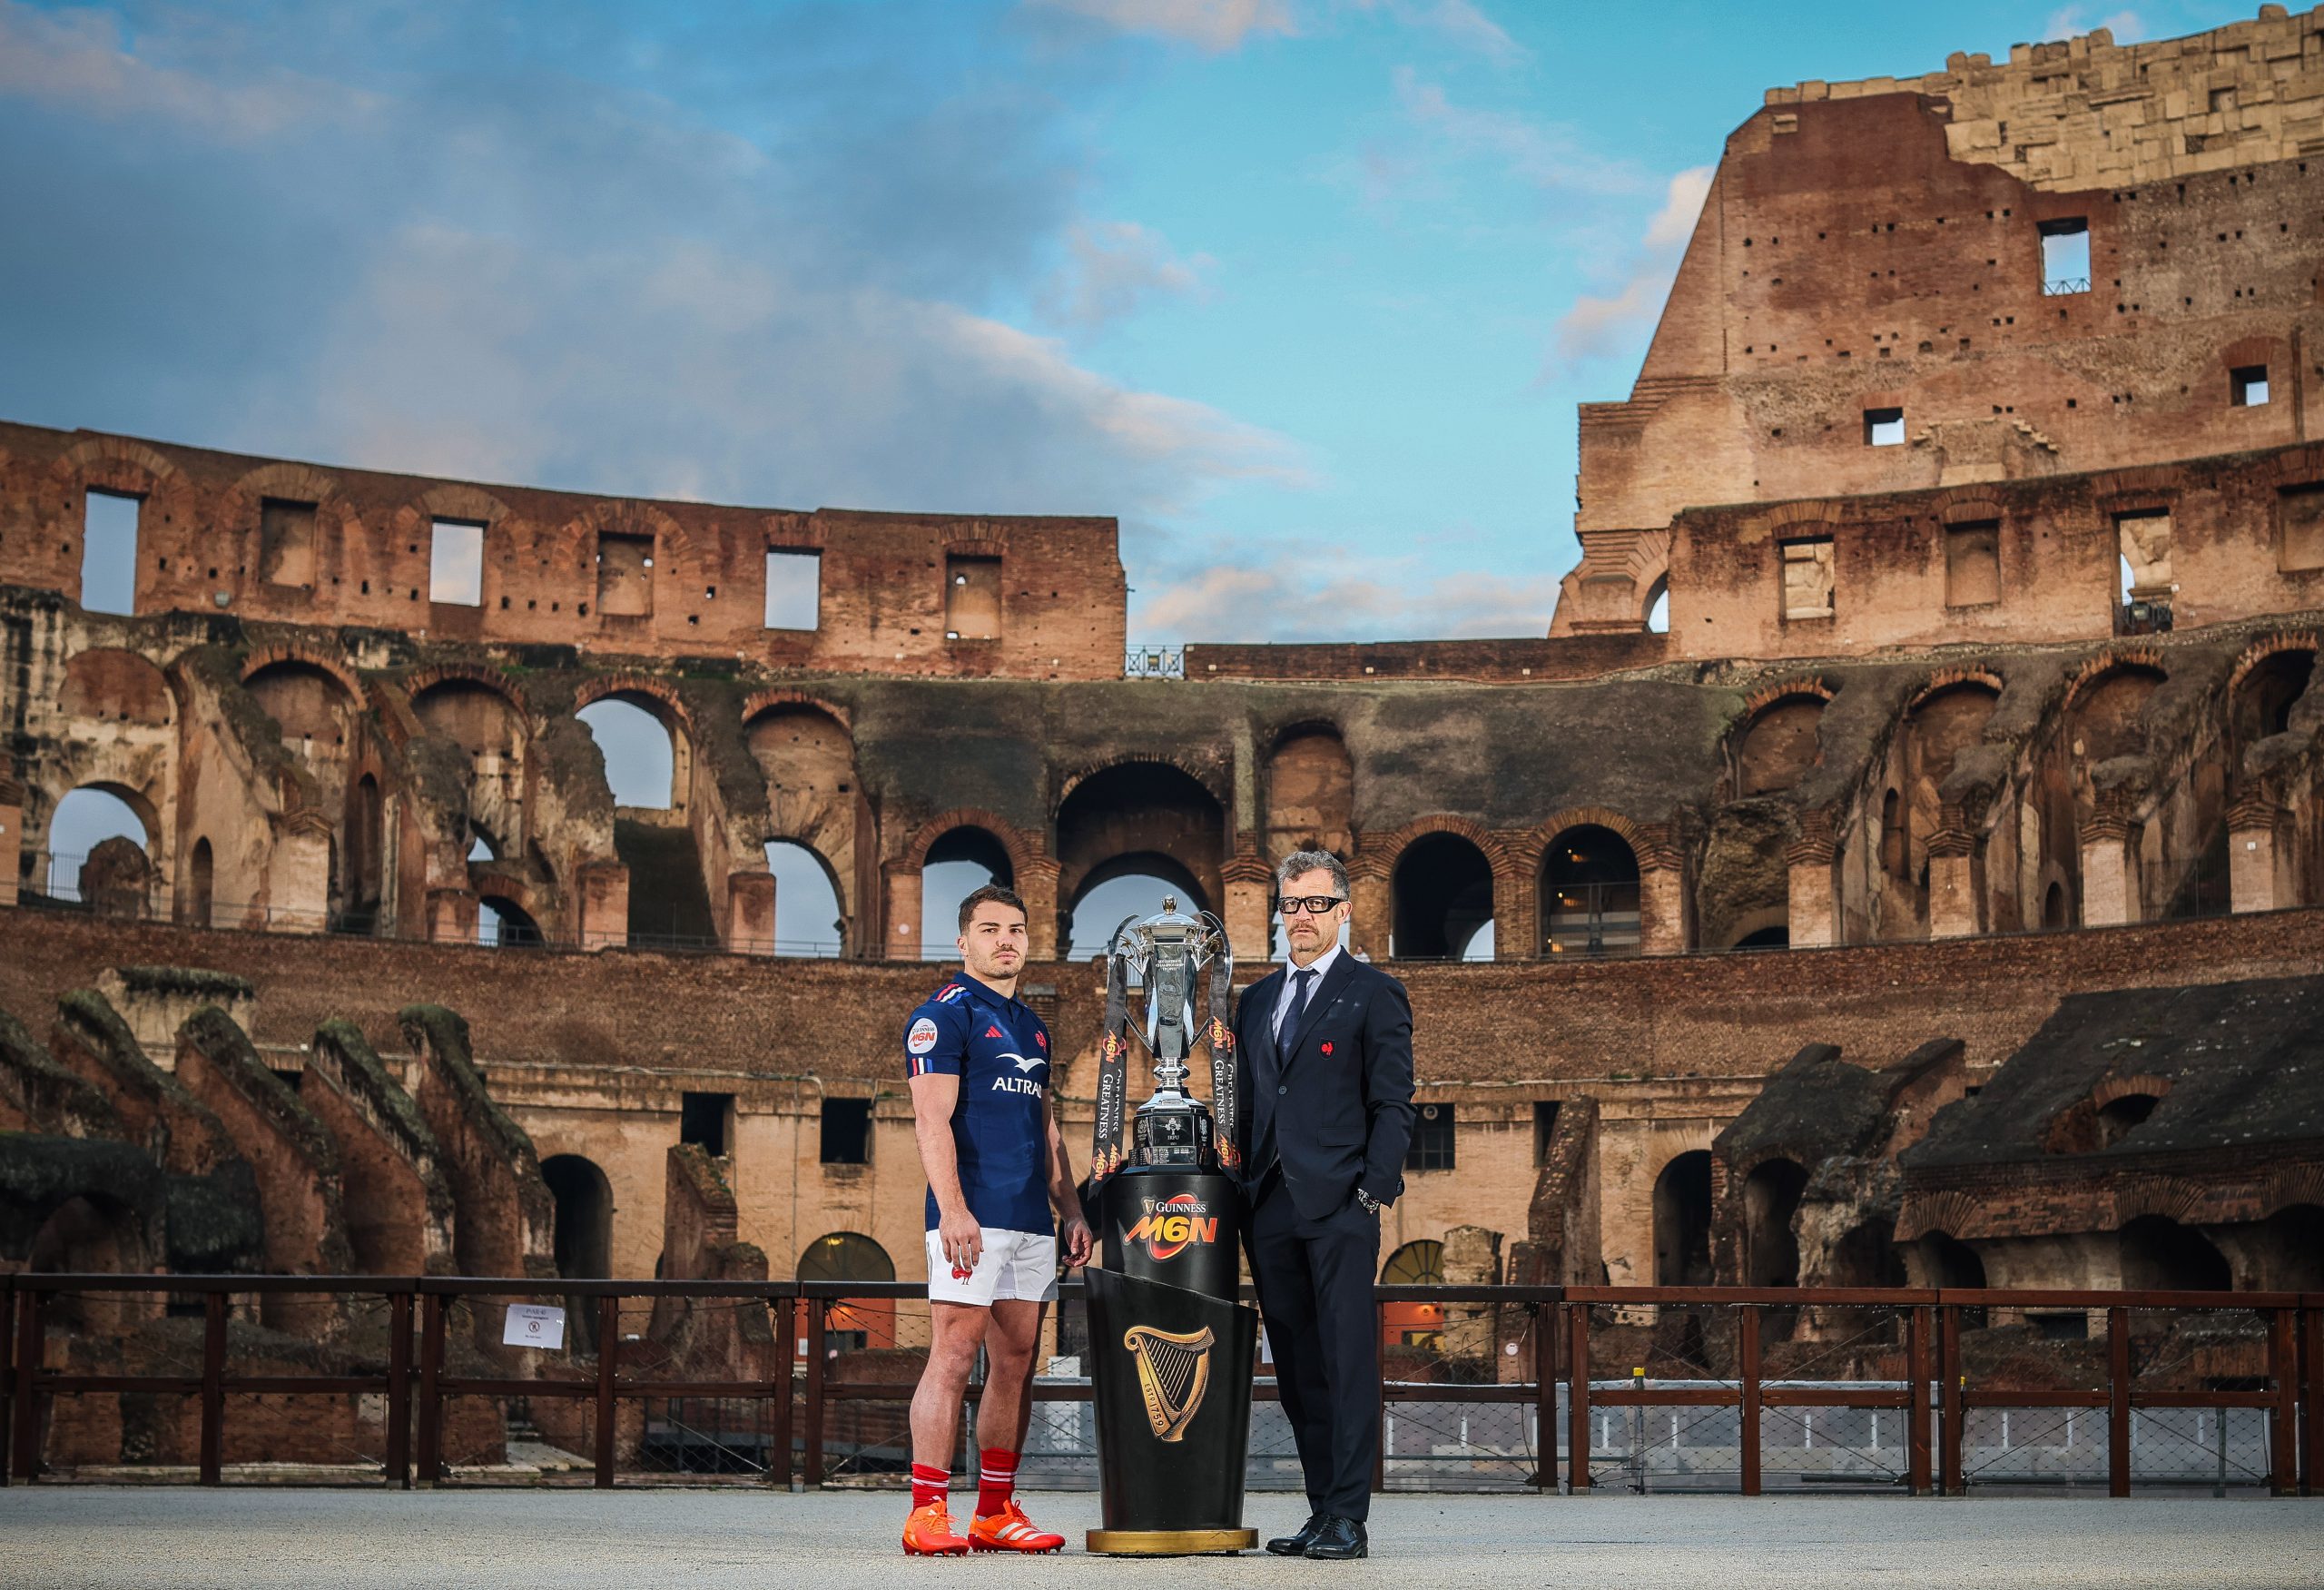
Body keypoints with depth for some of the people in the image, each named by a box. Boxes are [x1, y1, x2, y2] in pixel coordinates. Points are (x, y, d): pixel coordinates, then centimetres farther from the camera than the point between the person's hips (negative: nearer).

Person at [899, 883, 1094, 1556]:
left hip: (1032, 1220, 8)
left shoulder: (1031, 1027, 21)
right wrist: (952, 1209, -22)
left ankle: (996, 1511, 12)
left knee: (1016, 1363, 7)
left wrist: (1073, 1212, 17)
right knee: (954, 1356, -10)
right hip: (974, 1217, -8)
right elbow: (932, 1119, -12)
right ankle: (926, 1512, -10)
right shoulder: (943, 1015, -3)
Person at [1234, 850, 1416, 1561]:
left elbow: (1393, 1106, -2)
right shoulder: (1257, 999, 20)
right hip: (1269, 1207, 6)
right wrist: (1241, 1195, 10)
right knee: (1296, 1369, 7)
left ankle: (1348, 1518, -7)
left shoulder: (1374, 994, 3)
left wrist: (1372, 1192, -12)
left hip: (1338, 1207, -6)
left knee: (1348, 1363, -7)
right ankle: (1322, 1510, 13)